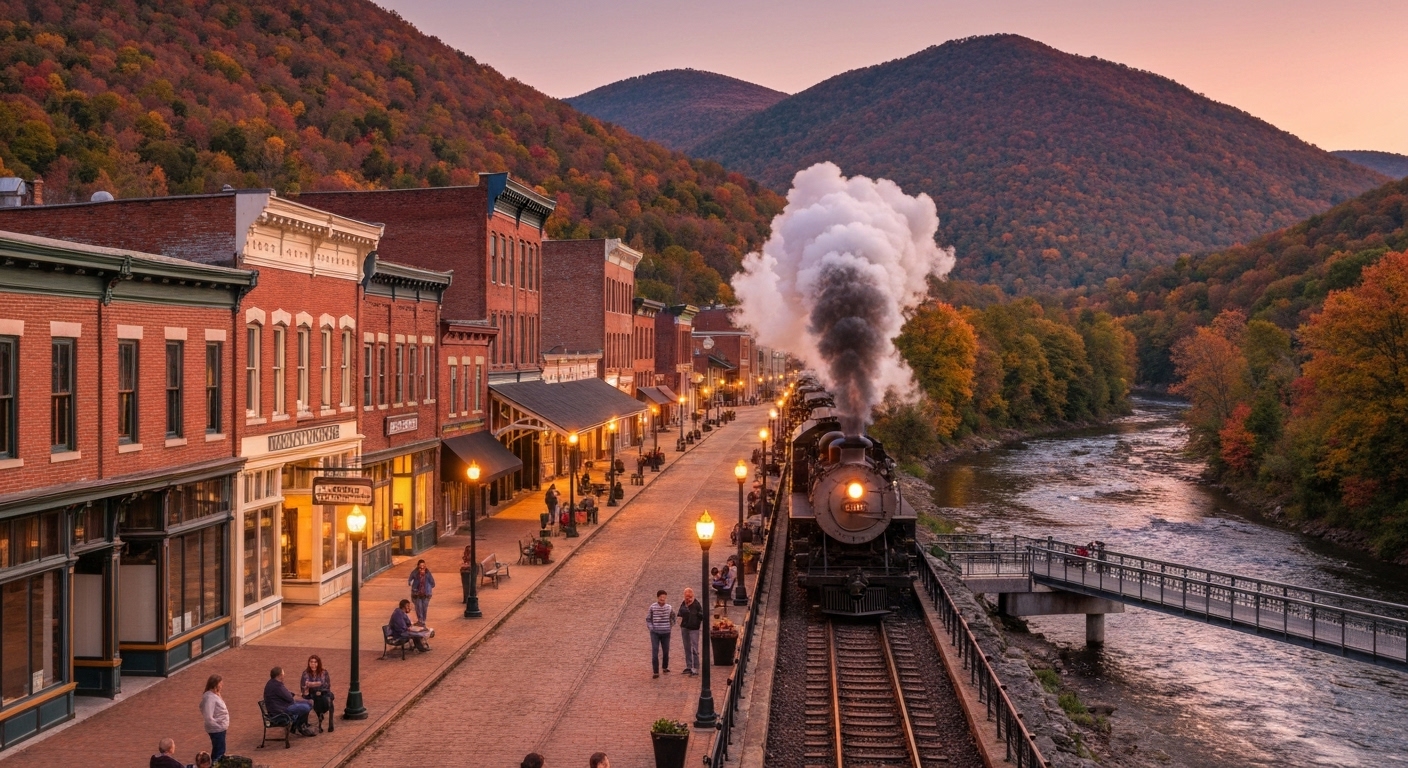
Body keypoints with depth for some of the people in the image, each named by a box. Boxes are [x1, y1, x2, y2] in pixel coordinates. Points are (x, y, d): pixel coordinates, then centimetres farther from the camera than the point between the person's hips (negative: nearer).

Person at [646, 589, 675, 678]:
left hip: (666, 633, 2)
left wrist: (670, 625, 9)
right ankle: (655, 672, -8)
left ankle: (665, 667, 34)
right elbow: (648, 619, 4)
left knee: (666, 651, 10)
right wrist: (651, 628, -4)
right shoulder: (652, 607, -7)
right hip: (655, 633, -2)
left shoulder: (669, 607, -1)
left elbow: (672, 617, 17)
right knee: (655, 651, -10)